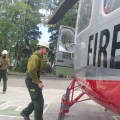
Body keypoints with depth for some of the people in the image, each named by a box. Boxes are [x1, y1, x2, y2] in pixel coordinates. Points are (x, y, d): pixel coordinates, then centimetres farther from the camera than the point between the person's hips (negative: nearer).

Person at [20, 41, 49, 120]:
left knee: (37, 100, 18)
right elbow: (31, 72, -26)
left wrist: (39, 81, 12)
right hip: (31, 81, -10)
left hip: (35, 81, 10)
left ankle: (25, 112, 31)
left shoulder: (40, 57, 13)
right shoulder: (35, 57, -19)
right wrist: (38, 82, -23)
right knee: (39, 101, -5)